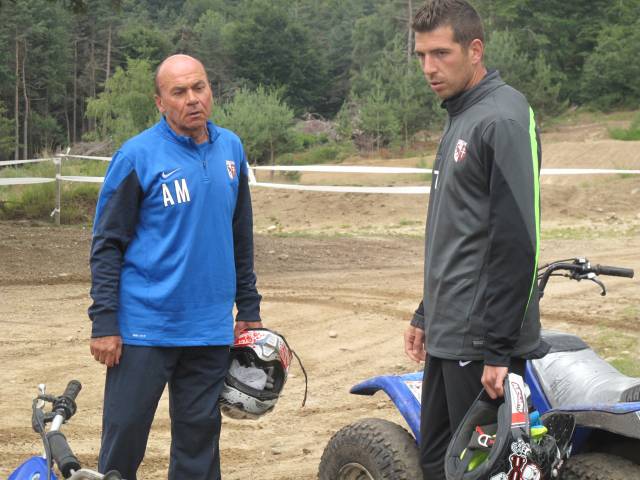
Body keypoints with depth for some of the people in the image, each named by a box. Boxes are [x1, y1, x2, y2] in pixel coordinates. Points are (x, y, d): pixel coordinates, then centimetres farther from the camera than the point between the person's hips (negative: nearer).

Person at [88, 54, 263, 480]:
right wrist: (104, 324, -11)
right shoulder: (138, 155, -6)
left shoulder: (231, 149, 9)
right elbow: (108, 244, -5)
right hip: (145, 328, -4)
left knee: (200, 436, 10)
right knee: (125, 433, 0)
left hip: (212, 330, 4)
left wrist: (249, 308, 16)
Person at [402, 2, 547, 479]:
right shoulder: (460, 118, 17)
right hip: (448, 334, 10)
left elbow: (516, 242, -20)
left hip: (482, 339, -10)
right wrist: (426, 315, 22)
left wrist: (497, 347, -22)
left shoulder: (502, 118, -14)